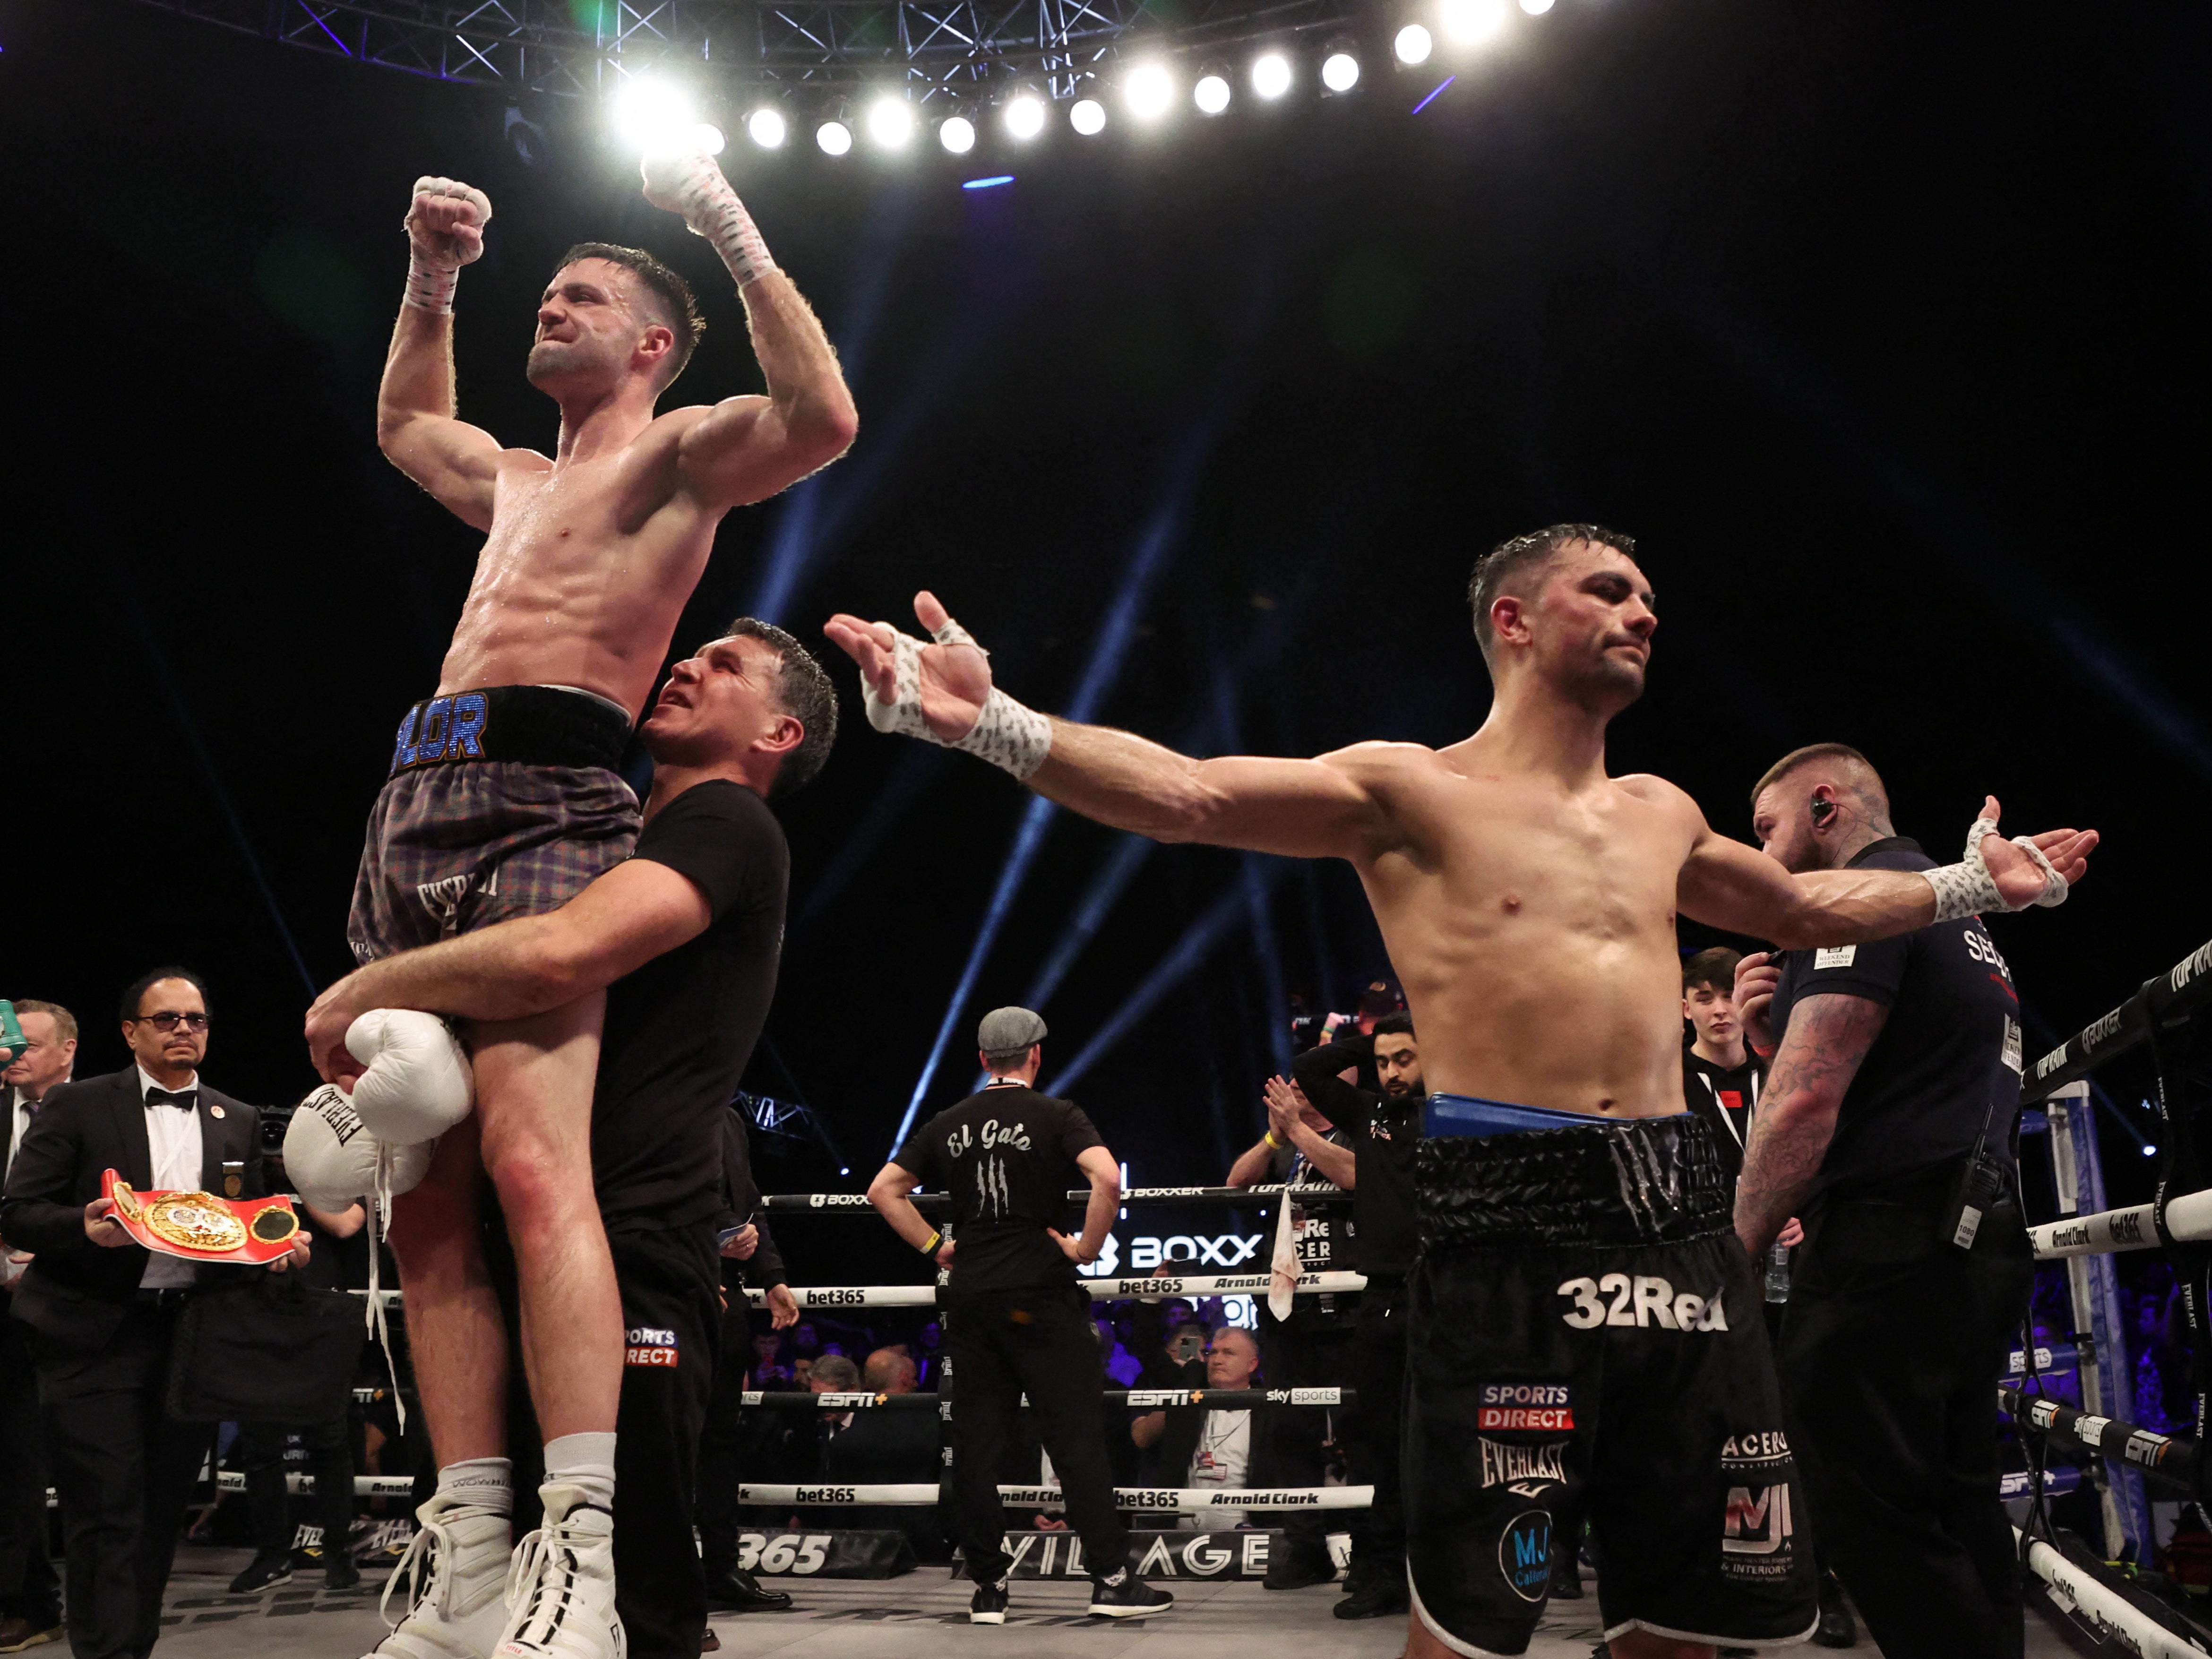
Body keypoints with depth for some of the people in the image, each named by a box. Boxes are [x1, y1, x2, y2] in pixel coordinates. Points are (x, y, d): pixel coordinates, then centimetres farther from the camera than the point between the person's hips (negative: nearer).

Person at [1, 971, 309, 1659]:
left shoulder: (238, 1121, 14)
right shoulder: (76, 1105, 2)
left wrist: (282, 1245, -5)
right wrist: (84, 1227, -21)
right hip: (98, 1338, -4)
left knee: (161, 1514, 10)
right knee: (106, 1517, -4)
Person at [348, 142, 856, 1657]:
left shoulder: (678, 451, 9)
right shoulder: (518, 482, 32)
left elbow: (824, 419, -10)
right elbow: (404, 422, 52)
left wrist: (737, 239, -4)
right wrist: (432, 279, 41)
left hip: (542, 803, -8)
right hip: (415, 806, 8)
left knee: (531, 1164, -24)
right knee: (422, 1195, -1)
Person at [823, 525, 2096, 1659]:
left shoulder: (1660, 815, 20)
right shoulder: (1406, 792, 2)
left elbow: (1808, 910, 39)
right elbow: (1184, 795, -11)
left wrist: (1970, 886, 40)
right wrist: (994, 723, -23)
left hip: (1683, 1218, 6)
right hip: (1510, 1224, -6)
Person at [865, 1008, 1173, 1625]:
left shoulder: (949, 1124, 10)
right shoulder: (1056, 1115, -4)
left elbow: (883, 1190, 11)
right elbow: (1108, 1179, -20)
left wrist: (936, 1246, 13)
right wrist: (1087, 1248, -8)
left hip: (971, 1297, 4)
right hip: (1041, 1296, -4)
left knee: (975, 1444, 7)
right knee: (1075, 1438, 0)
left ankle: (988, 1587, 11)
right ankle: (1112, 1579, 2)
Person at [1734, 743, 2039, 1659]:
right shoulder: (1961, 919, 25)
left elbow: (1806, 1105, -19)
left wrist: (1729, 1257, -13)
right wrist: (1776, 1036, 11)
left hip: (1888, 1245, -10)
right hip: (1977, 1247, 10)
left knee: (1874, 1521, -9)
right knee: (1957, 1516, 13)